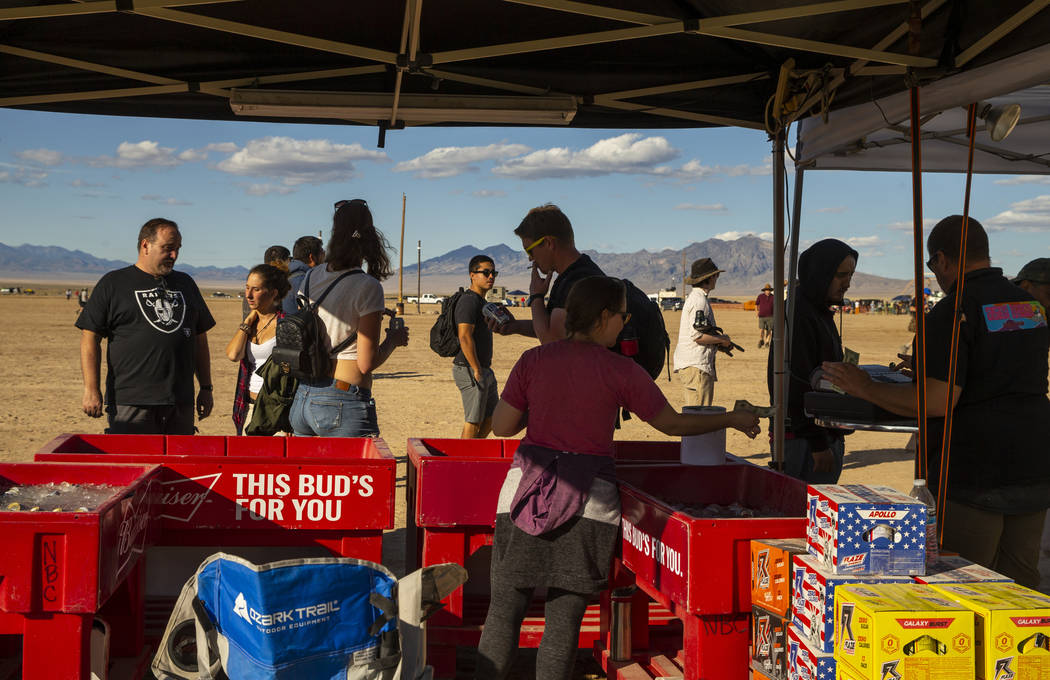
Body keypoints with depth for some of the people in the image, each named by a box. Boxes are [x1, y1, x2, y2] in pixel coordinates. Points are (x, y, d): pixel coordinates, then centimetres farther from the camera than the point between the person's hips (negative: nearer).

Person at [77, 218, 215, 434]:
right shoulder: (113, 284, 3)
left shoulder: (186, 284, 17)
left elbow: (199, 338, 21)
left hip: (181, 404, 4)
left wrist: (206, 388, 16)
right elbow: (90, 337, 0)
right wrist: (91, 390, -9)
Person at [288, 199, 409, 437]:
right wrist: (394, 339, 7)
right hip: (344, 406, -7)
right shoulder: (368, 287, -12)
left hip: (303, 397, 7)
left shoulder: (311, 277, 7)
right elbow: (367, 363, -13)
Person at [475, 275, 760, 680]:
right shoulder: (621, 372, -3)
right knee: (564, 619, 6)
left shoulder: (534, 361, 2)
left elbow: (501, 426, 5)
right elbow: (672, 423, 5)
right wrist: (732, 420, 19)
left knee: (505, 609, 7)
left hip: (527, 489, 2)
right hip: (588, 501, -2)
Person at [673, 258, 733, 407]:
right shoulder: (699, 300, -14)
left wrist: (719, 340, 15)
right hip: (696, 366, -10)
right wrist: (722, 339, -7)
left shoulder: (693, 297, 19)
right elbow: (697, 335, -21)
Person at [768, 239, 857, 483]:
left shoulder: (822, 313, 17)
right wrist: (818, 443, -21)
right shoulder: (798, 315, -15)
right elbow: (798, 384, -20)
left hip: (825, 433, 10)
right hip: (802, 438, -10)